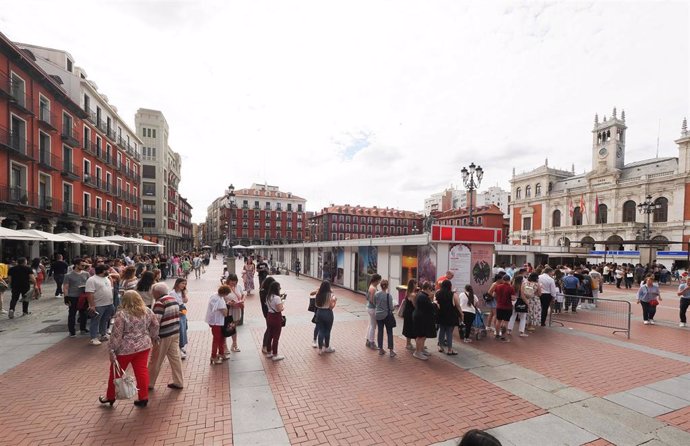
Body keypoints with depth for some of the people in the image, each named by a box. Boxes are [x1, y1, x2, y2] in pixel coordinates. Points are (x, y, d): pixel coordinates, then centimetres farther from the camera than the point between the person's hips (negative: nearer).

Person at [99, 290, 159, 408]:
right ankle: (143, 398, 13)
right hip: (143, 346, 4)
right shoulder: (147, 311, -1)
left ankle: (110, 397, 33)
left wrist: (112, 350, -7)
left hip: (125, 349, -4)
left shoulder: (121, 314, -15)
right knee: (142, 371, 8)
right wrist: (154, 338, 21)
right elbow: (155, 325, 8)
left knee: (116, 373, 17)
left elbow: (116, 334, -15)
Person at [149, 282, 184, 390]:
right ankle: (178, 383, 18)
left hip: (164, 335, -7)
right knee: (175, 357, 12)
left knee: (156, 360, 9)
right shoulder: (174, 300, 8)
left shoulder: (160, 302, -17)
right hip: (175, 333, 7)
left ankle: (149, 383, 24)